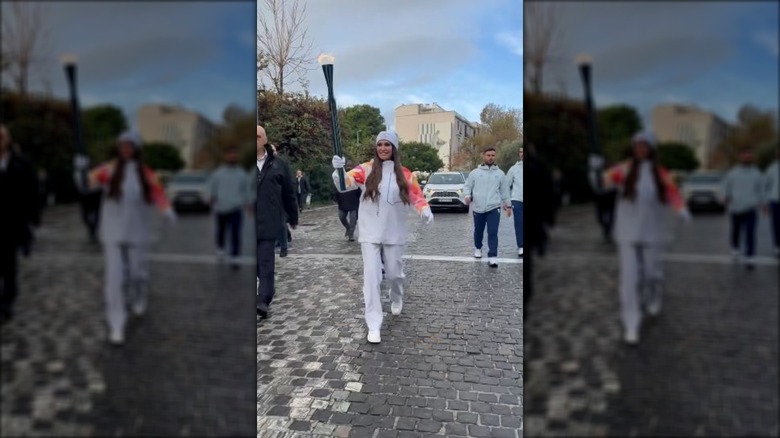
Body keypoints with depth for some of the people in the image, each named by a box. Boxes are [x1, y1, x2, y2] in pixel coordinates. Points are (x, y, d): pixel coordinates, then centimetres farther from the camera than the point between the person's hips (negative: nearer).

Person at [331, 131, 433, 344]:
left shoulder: (405, 174, 1)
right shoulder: (366, 169, -5)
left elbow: (416, 196, 4)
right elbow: (345, 184, -17)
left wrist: (425, 210, -16)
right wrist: (338, 170, -38)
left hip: (394, 233, 2)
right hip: (370, 233, -1)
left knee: (394, 273, 14)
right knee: (371, 276, -6)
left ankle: (397, 298, 49)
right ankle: (374, 325, 0)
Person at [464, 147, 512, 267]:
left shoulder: (500, 173, 7)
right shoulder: (475, 172, 4)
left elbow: (504, 190, 12)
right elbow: (467, 186, 7)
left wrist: (507, 204, 13)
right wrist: (467, 195, -13)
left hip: (494, 208, -1)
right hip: (478, 208, 1)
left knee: (493, 233, -10)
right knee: (478, 231, 16)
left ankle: (492, 257, -13)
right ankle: (478, 248, 42)